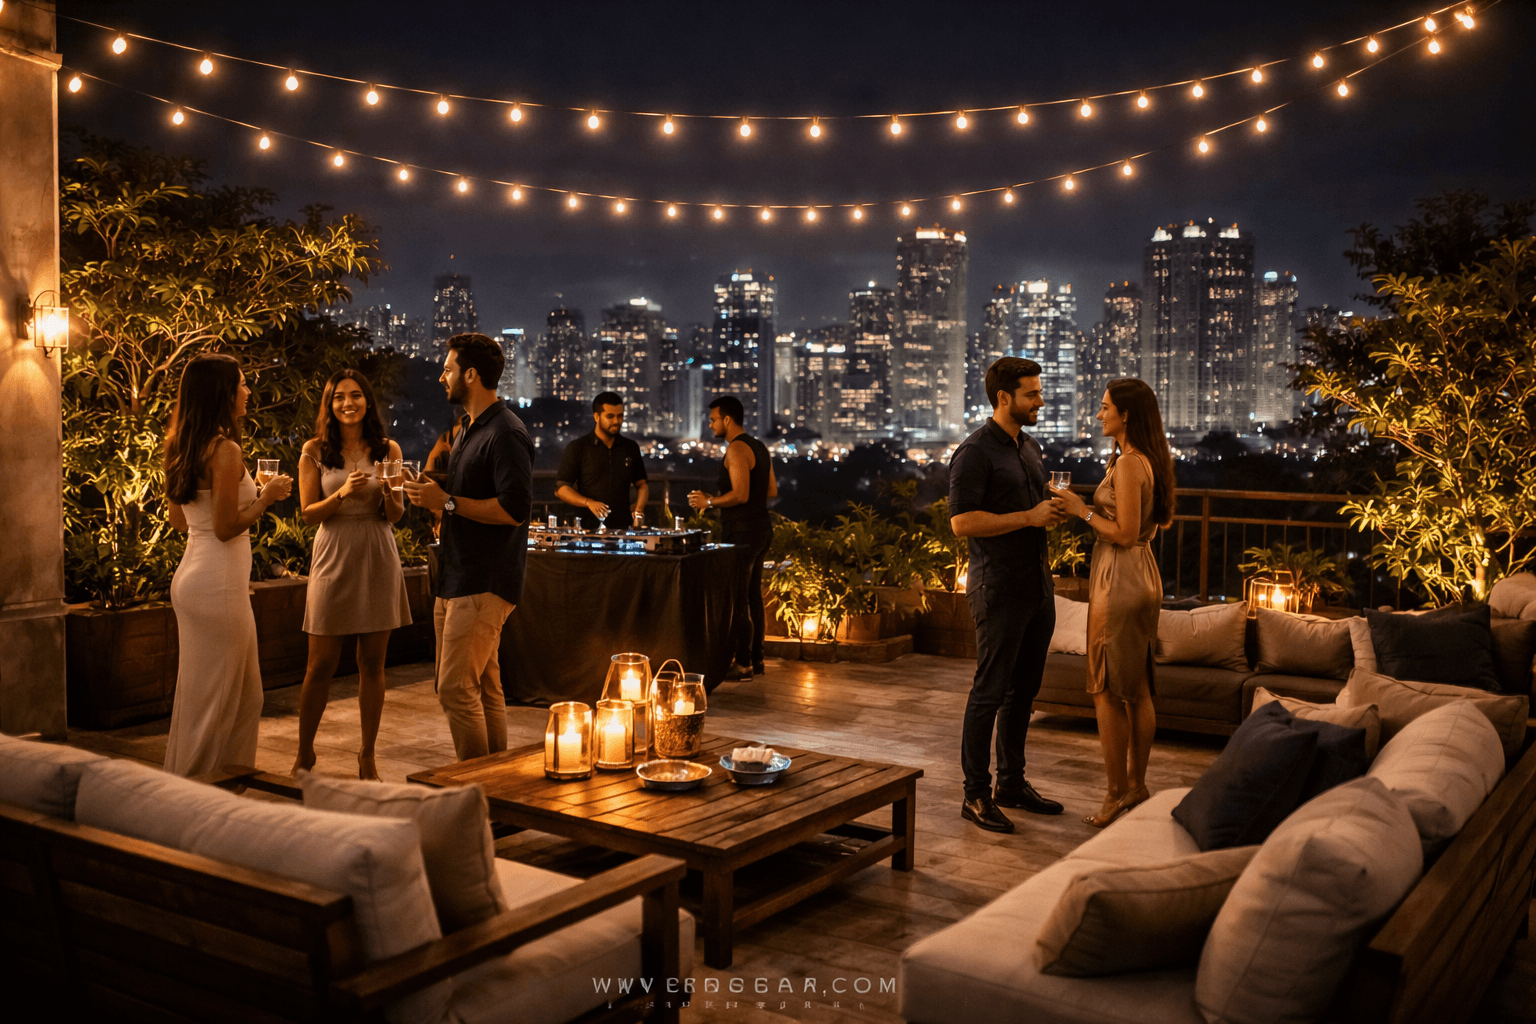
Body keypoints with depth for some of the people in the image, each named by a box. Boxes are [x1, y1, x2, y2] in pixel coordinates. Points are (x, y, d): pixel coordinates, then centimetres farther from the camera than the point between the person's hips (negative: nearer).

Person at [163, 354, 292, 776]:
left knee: (245, 696, 18)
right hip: (218, 583, -9)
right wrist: (266, 497, -6)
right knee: (214, 701, 2)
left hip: (191, 577, 10)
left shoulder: (182, 447, 10)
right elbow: (226, 528, -19)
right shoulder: (225, 450, -17)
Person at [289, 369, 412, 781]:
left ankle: (367, 755, 17)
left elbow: (396, 515, 4)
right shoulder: (315, 451, 2)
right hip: (333, 558, -1)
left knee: (372, 663, 6)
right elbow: (308, 512, -2)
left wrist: (389, 493, -17)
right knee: (321, 665, 2)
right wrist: (342, 494, -19)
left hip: (377, 560, 1)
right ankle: (304, 753, 19)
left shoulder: (387, 450, 5)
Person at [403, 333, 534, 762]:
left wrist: (447, 501, -17)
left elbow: (515, 509, -23)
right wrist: (434, 494, 8)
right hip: (458, 581, 10)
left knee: (456, 689, -10)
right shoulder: (469, 431, 20)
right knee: (484, 689, 13)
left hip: (484, 585, -10)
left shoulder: (506, 434, -14)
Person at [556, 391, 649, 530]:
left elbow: (642, 484, 24)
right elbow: (560, 489, 0)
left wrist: (639, 507, 3)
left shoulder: (631, 448, 15)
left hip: (623, 528, 3)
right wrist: (588, 502, -15)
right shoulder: (577, 448, 3)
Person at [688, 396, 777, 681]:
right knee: (752, 595, 14)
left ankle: (743, 663, -3)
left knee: (738, 598, -6)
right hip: (760, 528, 10)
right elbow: (772, 490, 19)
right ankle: (756, 658, 20)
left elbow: (740, 495, -23)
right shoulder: (759, 447, 15)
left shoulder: (737, 449, -15)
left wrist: (709, 502, -10)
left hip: (742, 532, -10)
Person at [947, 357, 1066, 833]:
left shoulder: (1030, 448, 16)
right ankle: (976, 795, 5)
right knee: (990, 691, -3)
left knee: (1024, 690, 13)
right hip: (999, 589, -8)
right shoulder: (975, 452, -11)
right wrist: (1029, 517, -18)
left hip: (1038, 586, 8)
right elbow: (962, 522, -18)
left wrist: (1054, 511, 6)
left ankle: (1012, 783, 25)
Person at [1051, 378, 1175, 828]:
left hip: (1120, 577, -10)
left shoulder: (1128, 463, -18)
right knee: (1138, 689, 15)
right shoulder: (1150, 460, 11)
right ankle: (1137, 785, 24)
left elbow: (1125, 533, -21)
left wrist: (1082, 510, -11)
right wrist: (1088, 508, 14)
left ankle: (1117, 795, 6)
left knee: (1108, 689, -1)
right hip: (1143, 574, 10)